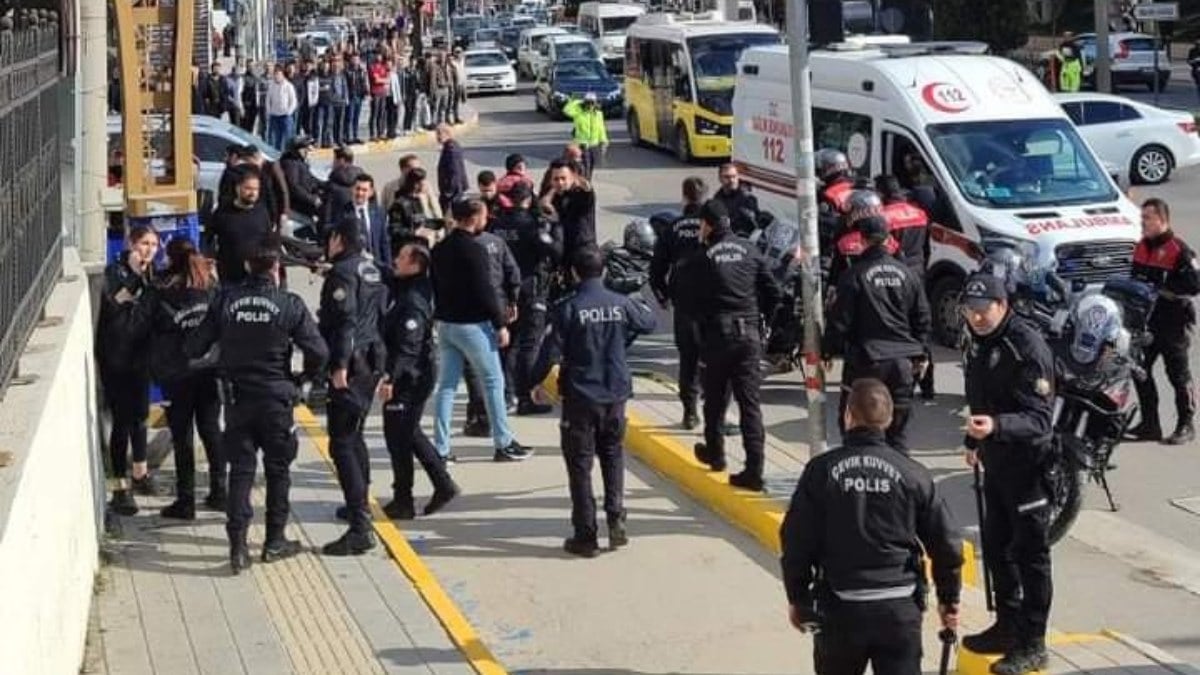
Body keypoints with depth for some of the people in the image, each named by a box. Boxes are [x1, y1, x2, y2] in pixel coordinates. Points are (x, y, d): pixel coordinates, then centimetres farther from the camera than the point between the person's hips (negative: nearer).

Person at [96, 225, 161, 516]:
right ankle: (121, 489, -4)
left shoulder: (150, 275, 9)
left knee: (140, 415, 19)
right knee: (122, 419, -7)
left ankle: (140, 473, 36)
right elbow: (114, 300, -31)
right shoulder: (116, 271, -12)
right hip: (115, 358, -7)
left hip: (140, 356, 7)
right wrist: (134, 275, -43)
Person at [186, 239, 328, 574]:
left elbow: (194, 347, -3)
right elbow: (318, 352, -14)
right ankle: (274, 541, 19)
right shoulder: (290, 305, -11)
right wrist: (306, 377, 6)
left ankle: (238, 545, 0)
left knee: (240, 469, 7)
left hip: (237, 398, 2)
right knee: (278, 470, 12)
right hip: (276, 398, -2)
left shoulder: (226, 300, -5)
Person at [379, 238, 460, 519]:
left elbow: (407, 347, -26)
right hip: (409, 377, 10)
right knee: (409, 433, 19)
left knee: (398, 436, 0)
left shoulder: (414, 301, -22)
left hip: (409, 378, -10)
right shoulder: (404, 290, 7)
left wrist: (391, 377, -29)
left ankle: (403, 501, 10)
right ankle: (443, 485, 24)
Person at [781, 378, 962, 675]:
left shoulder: (821, 470, -7)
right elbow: (946, 542, 1)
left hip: (839, 608, 0)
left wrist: (798, 598, 10)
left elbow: (796, 541, -4)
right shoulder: (912, 473, -3)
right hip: (900, 607, 0)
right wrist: (949, 600, 16)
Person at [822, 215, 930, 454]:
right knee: (897, 428, 12)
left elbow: (840, 320, -9)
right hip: (902, 360, 5)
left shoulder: (854, 275, -10)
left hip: (866, 360, -5)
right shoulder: (905, 274, 6)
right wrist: (921, 354, 20)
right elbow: (923, 318, 11)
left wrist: (828, 351, 4)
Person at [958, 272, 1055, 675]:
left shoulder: (1028, 347, -23)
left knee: (1030, 552, 1)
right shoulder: (979, 341, 5)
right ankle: (1008, 626, 35)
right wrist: (974, 440, 28)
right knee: (996, 546, 19)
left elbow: (1040, 419, -28)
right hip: (996, 461, 9)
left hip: (1027, 464, -9)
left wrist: (995, 426, -43)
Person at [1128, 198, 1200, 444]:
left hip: (1173, 321, -8)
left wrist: (1163, 289, -23)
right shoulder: (1141, 247, 10)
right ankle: (1149, 424, 18)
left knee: (1178, 375, 2)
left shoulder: (1179, 250, -15)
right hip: (1146, 320, 8)